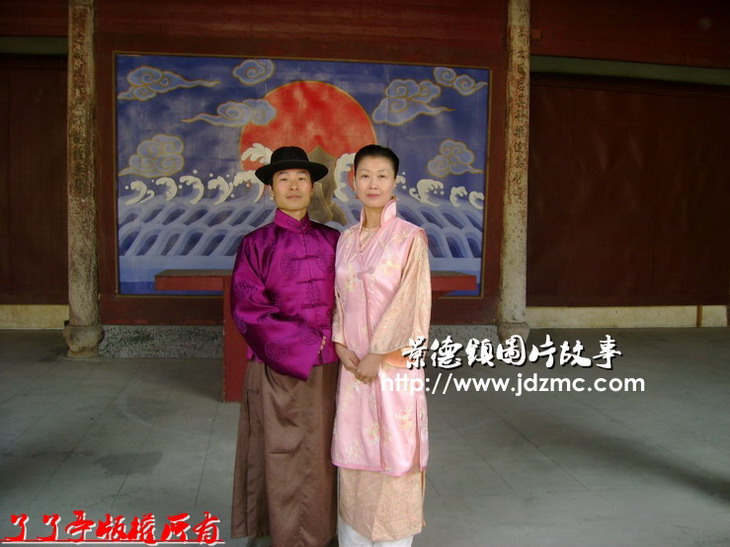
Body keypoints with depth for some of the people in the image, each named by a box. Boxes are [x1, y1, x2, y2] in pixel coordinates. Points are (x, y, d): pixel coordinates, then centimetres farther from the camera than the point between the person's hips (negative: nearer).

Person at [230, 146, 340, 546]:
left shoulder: (332, 240, 7)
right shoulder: (257, 244, -3)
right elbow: (247, 308, -10)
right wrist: (308, 342, -14)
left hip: (326, 367, 3)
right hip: (278, 369, -3)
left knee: (320, 456, 12)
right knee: (283, 458, 6)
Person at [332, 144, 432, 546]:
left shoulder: (410, 238, -7)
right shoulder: (346, 240, 9)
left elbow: (412, 303, -12)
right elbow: (338, 298, 12)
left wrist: (379, 355, -14)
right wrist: (341, 345, -3)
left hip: (392, 360, -5)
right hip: (352, 363, 5)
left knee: (392, 450, 3)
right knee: (353, 450, 12)